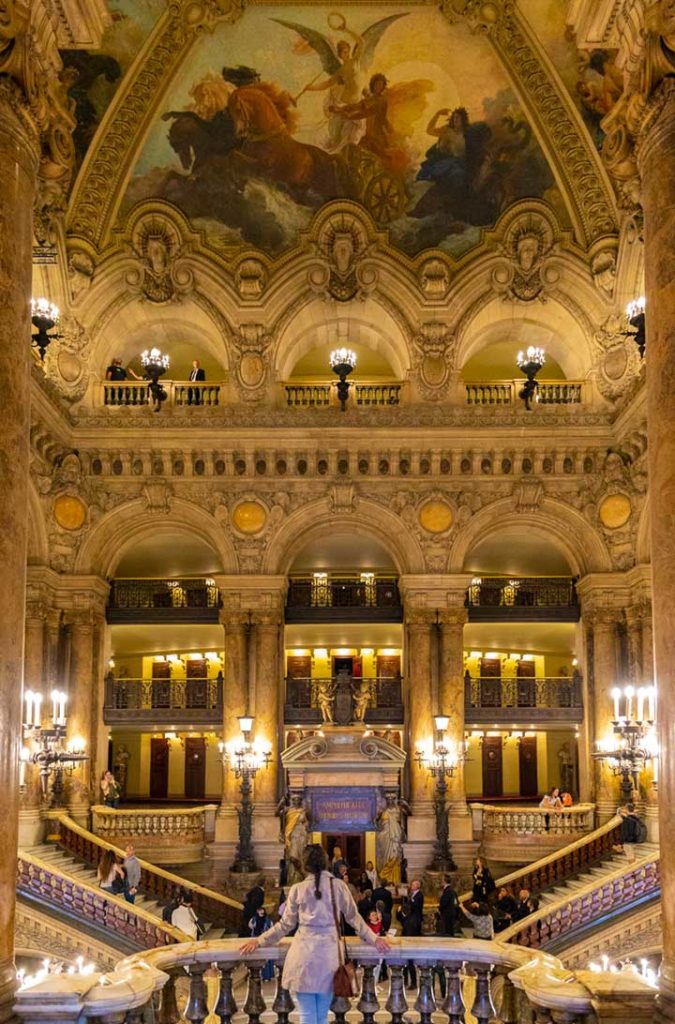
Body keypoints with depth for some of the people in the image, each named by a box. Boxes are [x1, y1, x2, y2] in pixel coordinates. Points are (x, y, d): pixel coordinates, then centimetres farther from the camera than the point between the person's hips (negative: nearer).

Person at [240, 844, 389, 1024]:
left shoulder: (297, 889, 0)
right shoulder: (339, 886, 3)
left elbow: (286, 925, 6)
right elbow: (354, 918, 9)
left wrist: (259, 941, 17)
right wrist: (374, 938, 21)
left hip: (304, 953, -1)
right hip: (328, 953, 1)